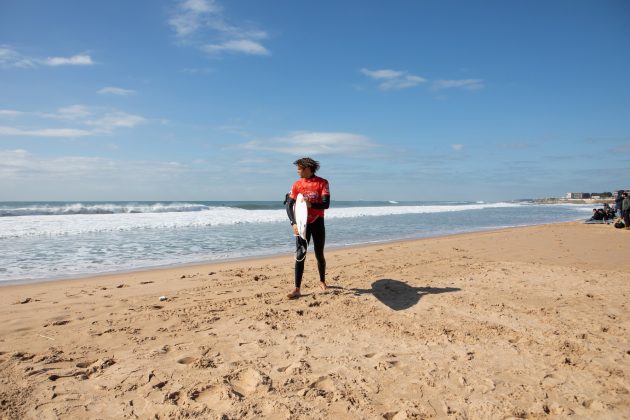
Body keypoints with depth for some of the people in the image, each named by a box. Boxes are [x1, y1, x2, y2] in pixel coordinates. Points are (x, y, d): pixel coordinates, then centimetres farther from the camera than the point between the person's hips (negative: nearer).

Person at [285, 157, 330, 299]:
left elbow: (326, 204, -15)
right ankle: (297, 289, -8)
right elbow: (289, 205, -2)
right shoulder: (297, 185, 1)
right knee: (300, 255, -8)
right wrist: (293, 223, -15)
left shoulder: (322, 183, -6)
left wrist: (311, 204, -32)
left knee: (319, 255, 12)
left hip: (318, 223, -1)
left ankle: (322, 281, 35)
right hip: (302, 223, 1)